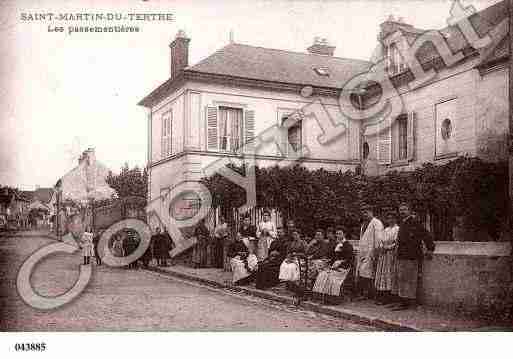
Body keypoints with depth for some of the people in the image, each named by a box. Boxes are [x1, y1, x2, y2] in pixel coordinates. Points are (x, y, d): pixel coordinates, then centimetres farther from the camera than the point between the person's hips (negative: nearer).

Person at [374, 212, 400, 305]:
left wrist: (387, 247, -15)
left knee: (388, 274, -8)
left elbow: (396, 243, -9)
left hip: (391, 254, -7)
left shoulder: (397, 229, -2)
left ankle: (387, 296, -4)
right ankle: (380, 296, 5)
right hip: (382, 254, 7)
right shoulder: (385, 230, 20)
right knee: (381, 273, 2)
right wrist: (380, 247, 1)